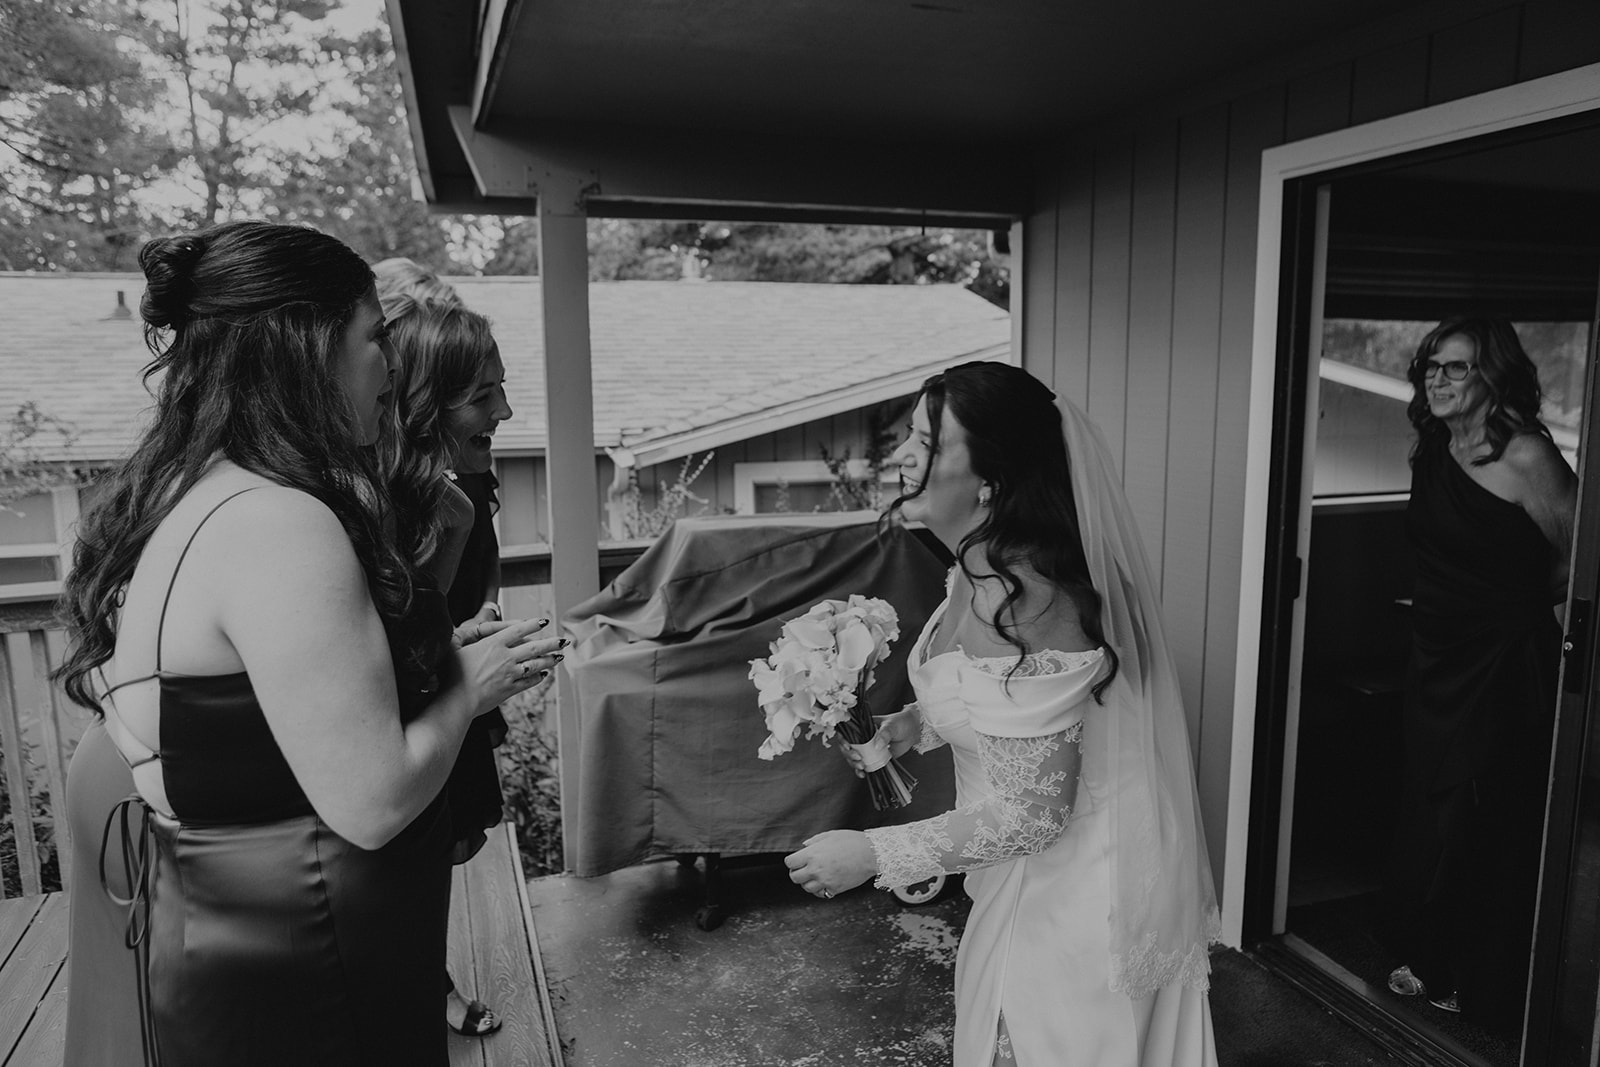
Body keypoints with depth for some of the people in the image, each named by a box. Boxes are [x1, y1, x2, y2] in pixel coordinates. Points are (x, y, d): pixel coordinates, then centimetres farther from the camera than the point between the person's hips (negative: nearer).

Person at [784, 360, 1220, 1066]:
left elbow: (1032, 813, -29)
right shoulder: (987, 568, -3)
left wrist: (873, 855, -23)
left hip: (1069, 894, -9)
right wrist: (916, 724, -1)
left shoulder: (1016, 602, -33)